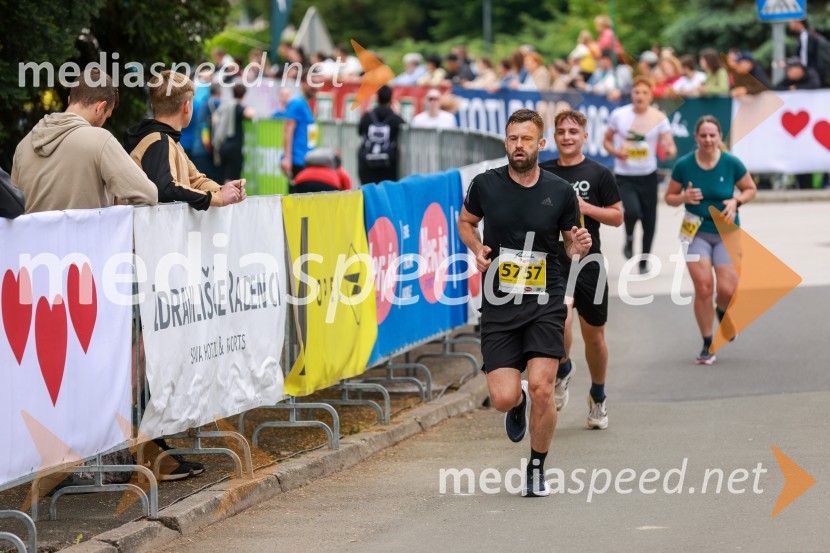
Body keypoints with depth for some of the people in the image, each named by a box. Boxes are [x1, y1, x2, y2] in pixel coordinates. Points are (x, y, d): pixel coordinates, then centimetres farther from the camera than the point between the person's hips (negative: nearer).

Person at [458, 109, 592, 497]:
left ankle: (537, 469, 10)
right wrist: (478, 250, -1)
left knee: (541, 389, -13)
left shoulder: (560, 192, -1)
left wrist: (579, 246, -12)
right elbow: (466, 221, 18)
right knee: (503, 398, -7)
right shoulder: (486, 185, 0)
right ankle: (519, 403, 33)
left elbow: (570, 242, 12)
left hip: (545, 304, -1)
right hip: (498, 306, 1)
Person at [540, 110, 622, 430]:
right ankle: (562, 370, 5)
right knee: (560, 320, -26)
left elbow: (617, 216, 1)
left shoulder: (599, 174, 1)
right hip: (553, 263, 0)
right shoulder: (543, 173, 7)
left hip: (589, 263, 0)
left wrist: (587, 208, -13)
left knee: (594, 336, 9)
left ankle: (597, 398, 32)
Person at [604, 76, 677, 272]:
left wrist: (669, 150, -33)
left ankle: (644, 262, 29)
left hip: (648, 176, 2)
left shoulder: (658, 118, -4)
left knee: (649, 220, 7)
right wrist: (615, 152, -12)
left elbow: (671, 147, -9)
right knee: (632, 210, -26)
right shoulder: (618, 115, -4)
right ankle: (629, 238, 9)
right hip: (624, 176, -2)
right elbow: (607, 141, 8)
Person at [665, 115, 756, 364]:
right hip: (697, 232, 0)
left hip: (726, 233, 0)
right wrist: (684, 198, -16)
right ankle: (707, 344, 5)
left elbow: (750, 189, 7)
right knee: (703, 289, -11)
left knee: (727, 290, -10)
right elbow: (669, 196, 5)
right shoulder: (684, 165, -5)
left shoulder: (731, 163, -6)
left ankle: (722, 311, 30)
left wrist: (736, 201, -13)